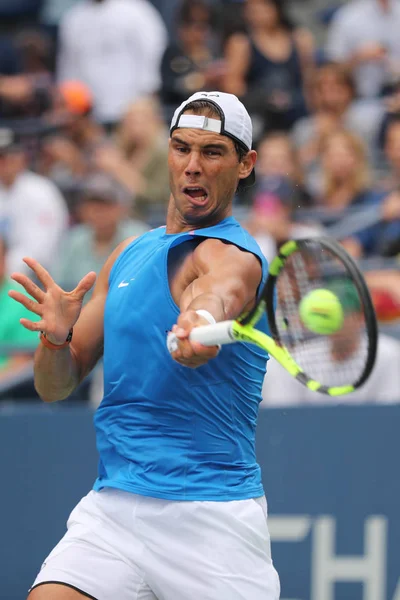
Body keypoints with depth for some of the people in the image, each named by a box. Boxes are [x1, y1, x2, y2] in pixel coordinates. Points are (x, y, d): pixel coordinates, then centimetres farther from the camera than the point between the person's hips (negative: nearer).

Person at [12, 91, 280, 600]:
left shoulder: (232, 256, -8)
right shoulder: (130, 254, 15)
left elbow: (218, 290, -36)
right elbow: (55, 385, 15)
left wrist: (201, 321, -60)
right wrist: (56, 337, -8)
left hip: (211, 517, -5)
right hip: (111, 505, 5)